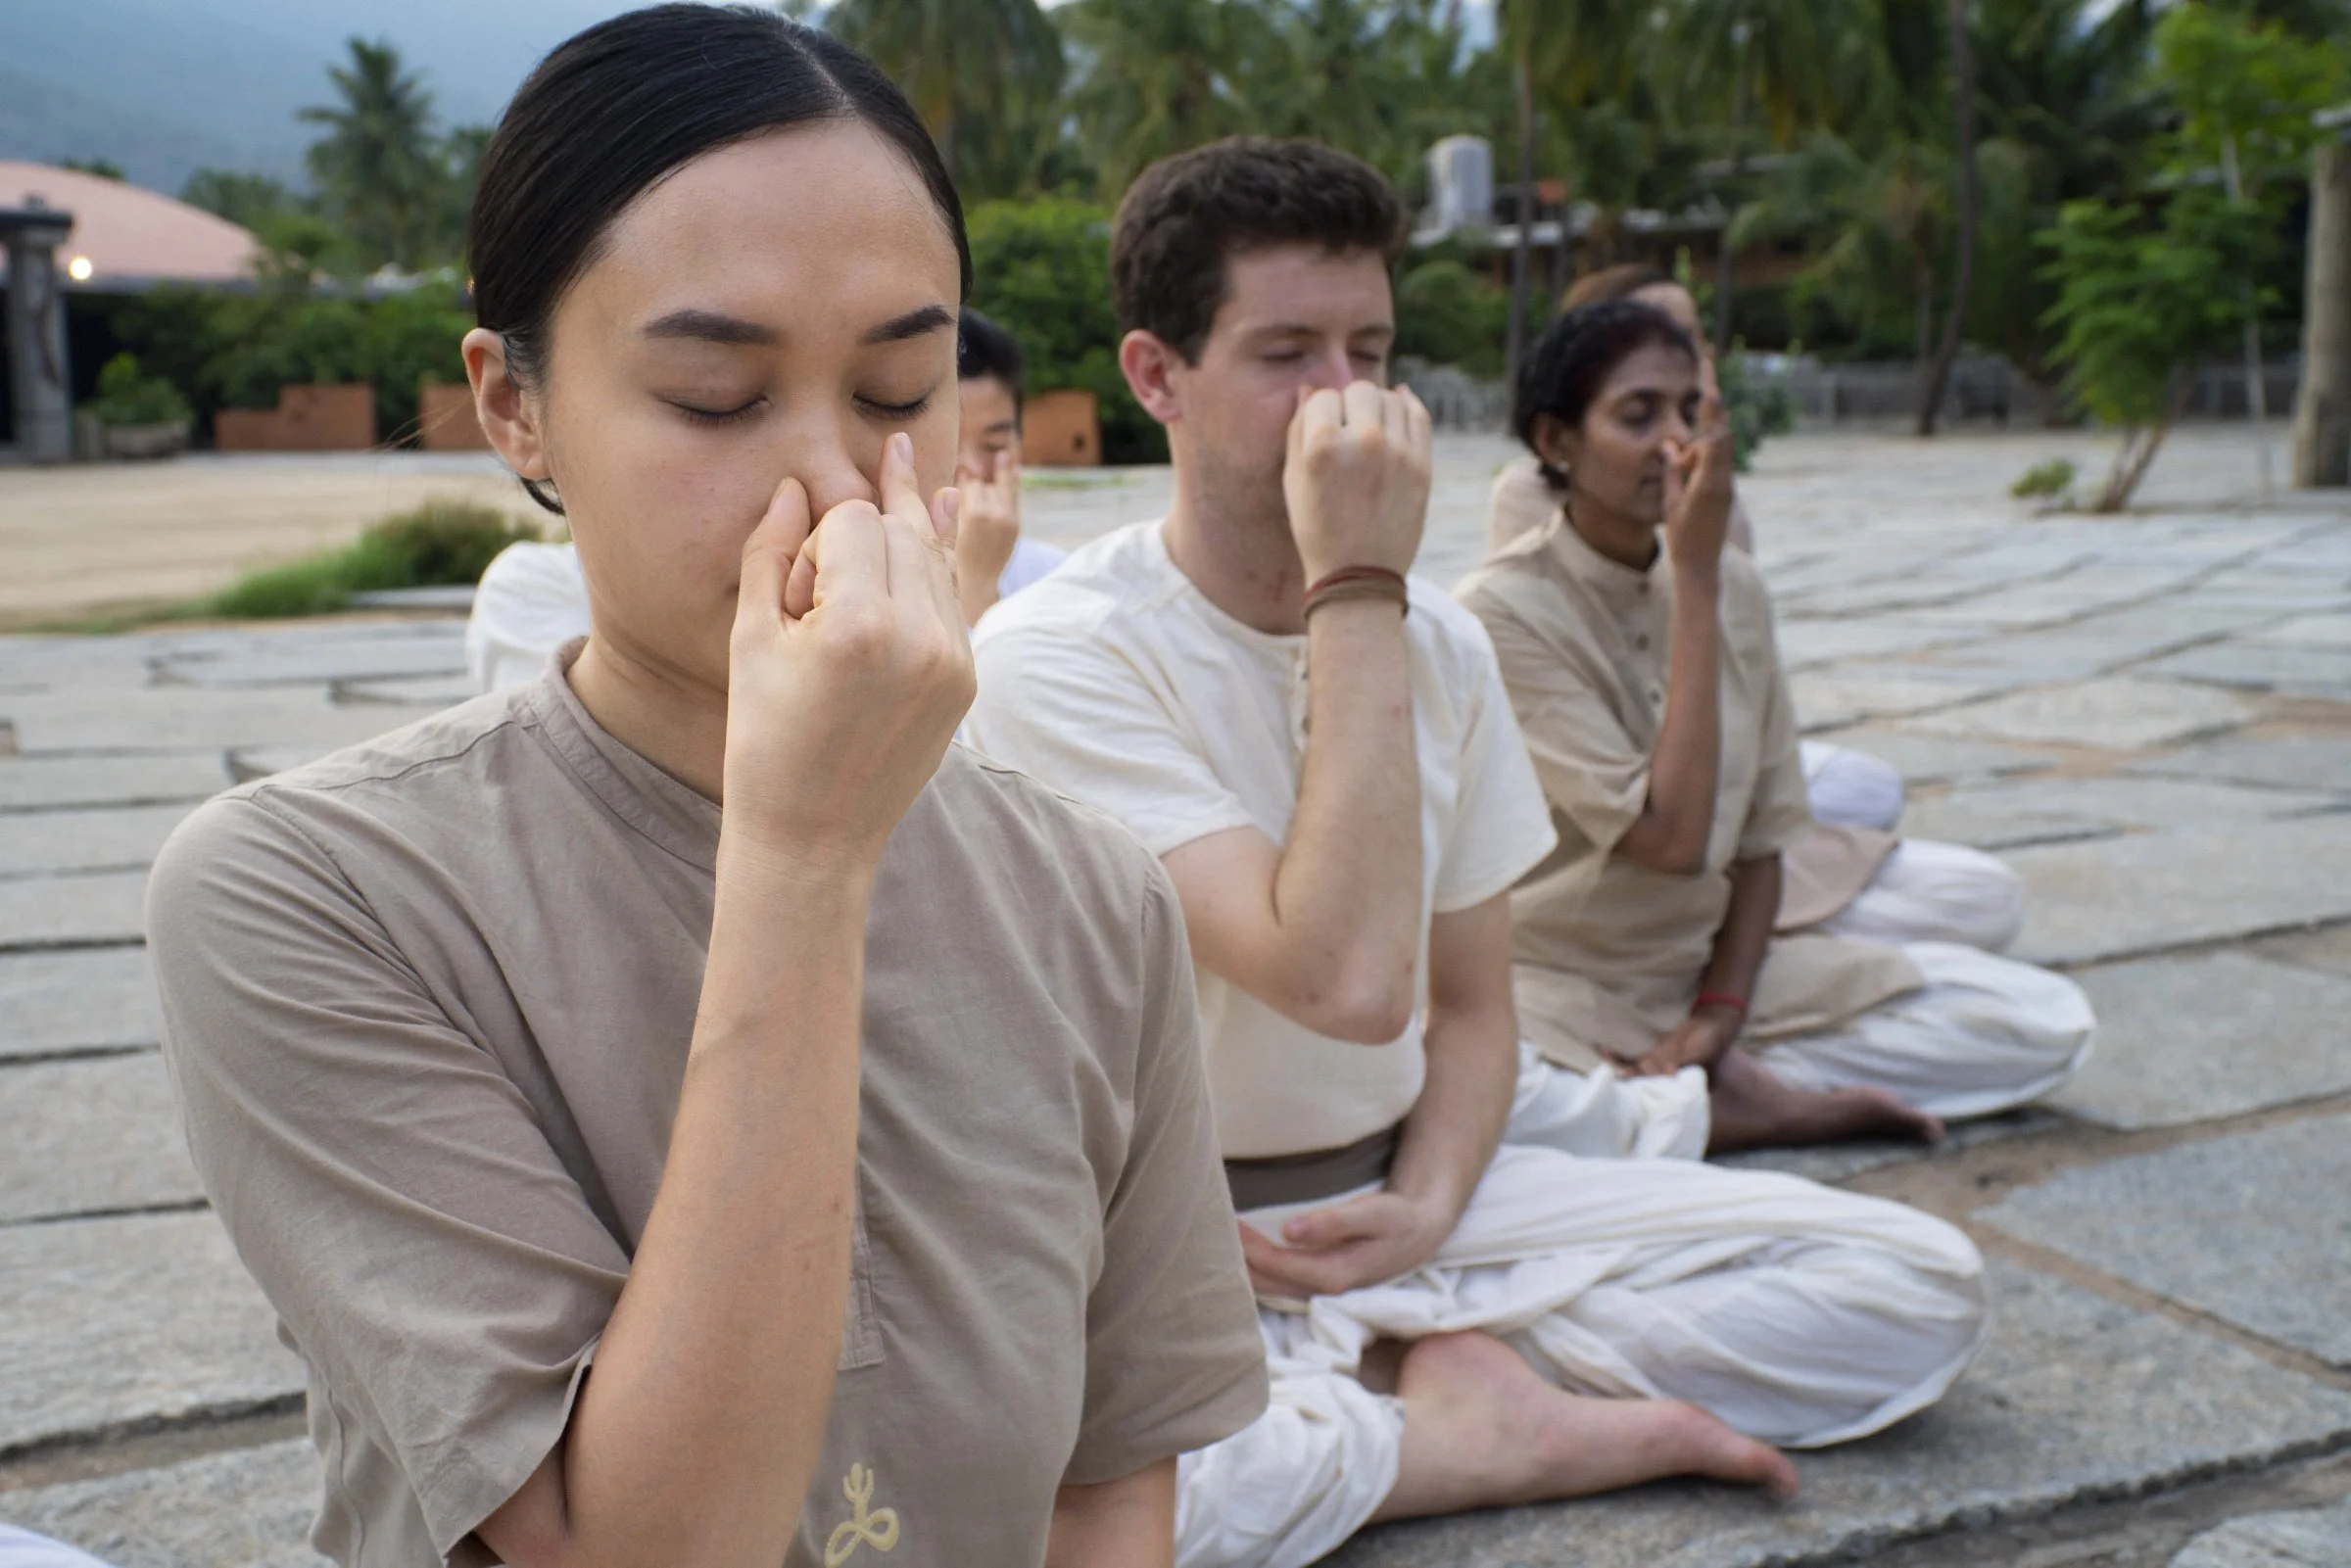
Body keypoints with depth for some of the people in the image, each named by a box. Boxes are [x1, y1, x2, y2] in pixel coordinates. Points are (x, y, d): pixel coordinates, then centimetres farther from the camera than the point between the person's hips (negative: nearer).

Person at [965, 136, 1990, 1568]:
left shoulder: (1442, 644, 2)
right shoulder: (1060, 655, -17)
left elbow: (1469, 1006, 10)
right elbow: (1347, 981, -29)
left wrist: (1428, 1209, -10)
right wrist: (1358, 589, -25)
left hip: (1405, 1192, 5)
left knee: (1925, 1285, -5)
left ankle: (1419, 1359, -8)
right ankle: (1495, 1433, -15)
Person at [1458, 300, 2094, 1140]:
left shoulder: (1734, 585, 3)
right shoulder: (1502, 611, -17)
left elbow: (1760, 833, 7)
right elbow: (1671, 839, -24)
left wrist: (1722, 1009, -9)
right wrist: (1694, 579, -21)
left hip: (1713, 953, 6)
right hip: (1556, 983, -5)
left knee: (2050, 1021, -8)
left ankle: (1683, 1080, -10)